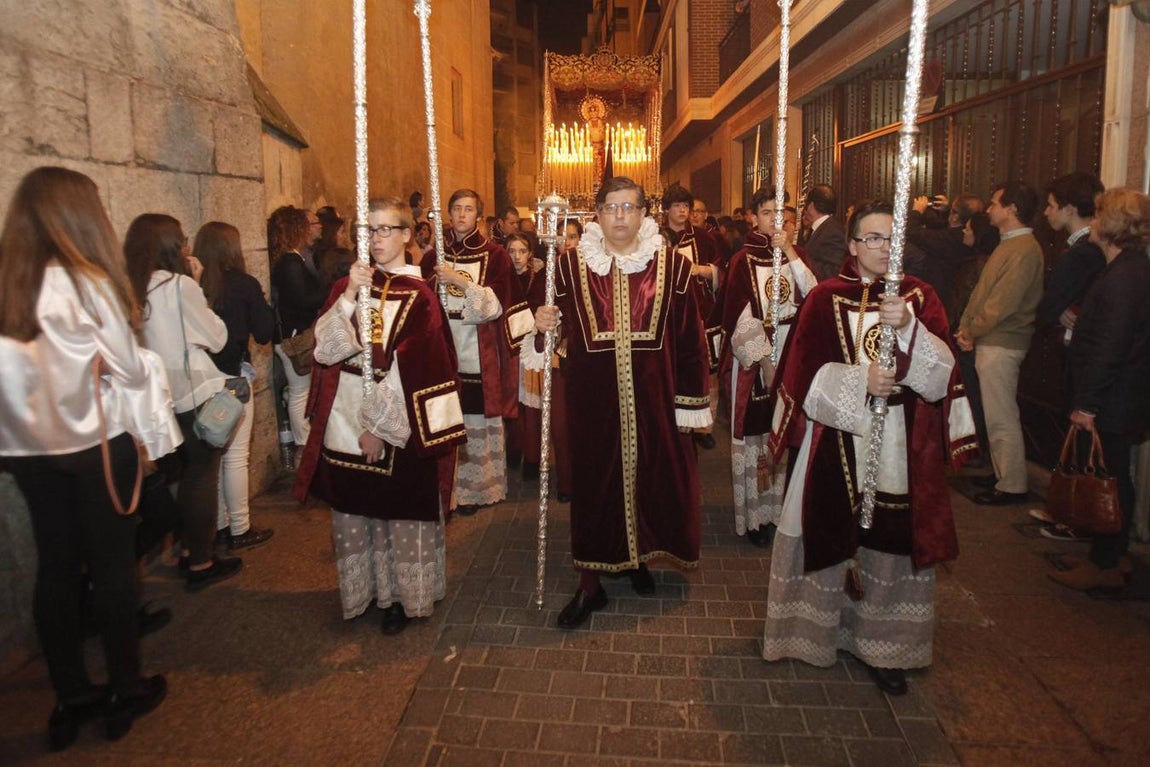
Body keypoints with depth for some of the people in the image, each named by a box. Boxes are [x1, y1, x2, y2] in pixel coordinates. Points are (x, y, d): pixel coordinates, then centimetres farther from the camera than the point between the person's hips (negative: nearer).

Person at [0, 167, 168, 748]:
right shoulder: (85, 282, -15)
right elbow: (131, 374, -10)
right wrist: (147, 367, 9)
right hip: (94, 443, -5)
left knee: (56, 566, 13)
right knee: (112, 566, 8)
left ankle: (71, 699, 25)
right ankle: (126, 691, 21)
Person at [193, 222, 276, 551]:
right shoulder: (244, 284, -10)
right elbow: (264, 333, -4)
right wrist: (265, 305, 11)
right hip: (233, 375, -4)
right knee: (236, 455, 4)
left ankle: (219, 525, 26)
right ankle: (240, 529, 12)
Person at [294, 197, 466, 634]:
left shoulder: (418, 296, -6)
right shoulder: (348, 285, 6)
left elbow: (411, 368, -12)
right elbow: (325, 349, -5)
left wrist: (379, 425, -14)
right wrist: (349, 296, -18)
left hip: (399, 424, -4)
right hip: (346, 417, 4)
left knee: (401, 509, 7)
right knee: (354, 509, 13)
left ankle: (402, 594, 25)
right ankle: (364, 590, 32)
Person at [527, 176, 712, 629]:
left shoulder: (672, 265, -1)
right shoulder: (572, 264, 1)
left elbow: (689, 338, -1)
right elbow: (558, 328, 7)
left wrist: (690, 402, -2)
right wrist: (543, 327, -16)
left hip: (652, 395, 1)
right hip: (593, 396, 0)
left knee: (649, 475, 12)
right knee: (593, 480, 6)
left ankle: (639, 558, 39)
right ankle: (590, 584, 20)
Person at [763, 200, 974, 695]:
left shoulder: (919, 297, 6)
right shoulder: (826, 300, 0)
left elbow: (942, 372, -5)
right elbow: (804, 375, -5)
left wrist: (908, 327, -21)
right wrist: (858, 381, -18)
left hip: (903, 448, 2)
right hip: (837, 443, -2)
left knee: (894, 540, 4)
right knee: (833, 537, 4)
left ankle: (881, 645, 21)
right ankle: (824, 629, 26)